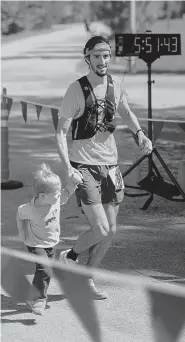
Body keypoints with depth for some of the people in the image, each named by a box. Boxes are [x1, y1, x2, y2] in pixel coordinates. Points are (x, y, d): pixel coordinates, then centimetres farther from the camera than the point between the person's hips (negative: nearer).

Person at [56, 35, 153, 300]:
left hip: (110, 164, 6)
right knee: (100, 230, -14)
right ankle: (70, 256, 15)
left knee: (111, 231, 8)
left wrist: (139, 133, 3)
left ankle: (87, 278, 25)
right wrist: (67, 166, -23)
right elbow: (61, 132, -12)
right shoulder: (76, 90, -13)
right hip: (84, 167, -6)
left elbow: (125, 112, 23)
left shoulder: (116, 84, 3)